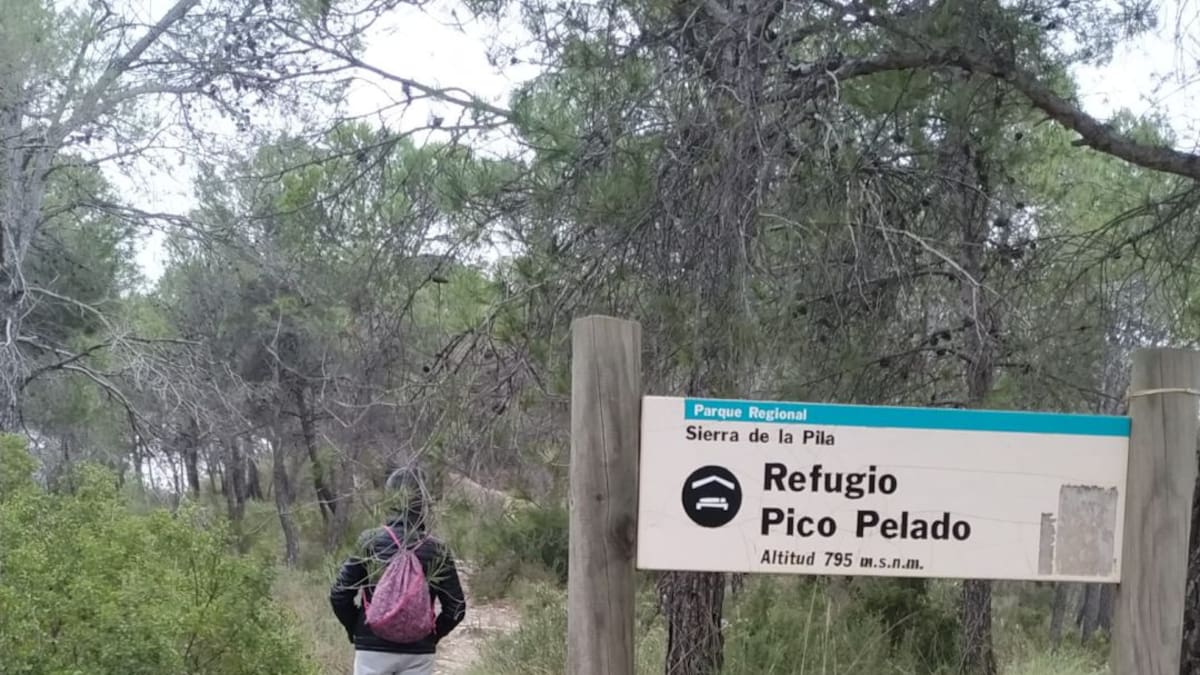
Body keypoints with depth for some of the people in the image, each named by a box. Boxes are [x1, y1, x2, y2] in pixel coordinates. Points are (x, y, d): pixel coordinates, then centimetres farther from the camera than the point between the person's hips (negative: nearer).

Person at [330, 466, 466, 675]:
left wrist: (356, 630, 11)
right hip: (419, 651, 1)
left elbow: (339, 595, -4)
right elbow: (456, 608, -2)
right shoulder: (436, 550, -4)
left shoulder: (369, 542, -6)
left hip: (372, 649, 0)